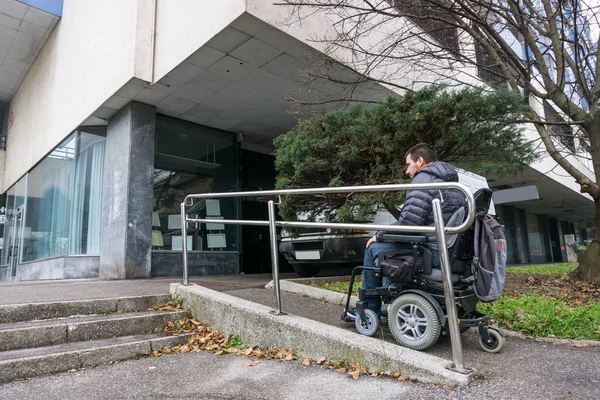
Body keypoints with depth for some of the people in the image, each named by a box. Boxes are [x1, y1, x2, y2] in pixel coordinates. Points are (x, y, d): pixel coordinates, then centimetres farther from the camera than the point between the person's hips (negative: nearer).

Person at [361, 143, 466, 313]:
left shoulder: (423, 179, -12)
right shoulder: (452, 182, 19)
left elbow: (407, 224, -22)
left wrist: (378, 236, -4)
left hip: (433, 254, -10)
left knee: (373, 248, 4)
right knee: (389, 244, 25)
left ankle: (369, 309, 15)